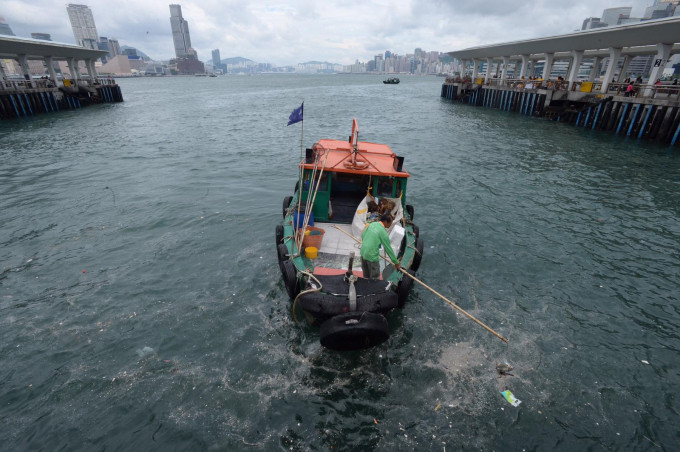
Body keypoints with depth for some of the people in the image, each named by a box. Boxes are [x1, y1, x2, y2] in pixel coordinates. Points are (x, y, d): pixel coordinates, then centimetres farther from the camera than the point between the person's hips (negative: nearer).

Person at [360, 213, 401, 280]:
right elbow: (388, 249, -11)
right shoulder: (383, 232, -16)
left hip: (363, 252, 7)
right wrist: (396, 263, -1)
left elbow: (362, 235, 13)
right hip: (372, 256, -7)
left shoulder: (372, 224, 3)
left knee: (366, 276, 23)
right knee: (375, 278, 8)